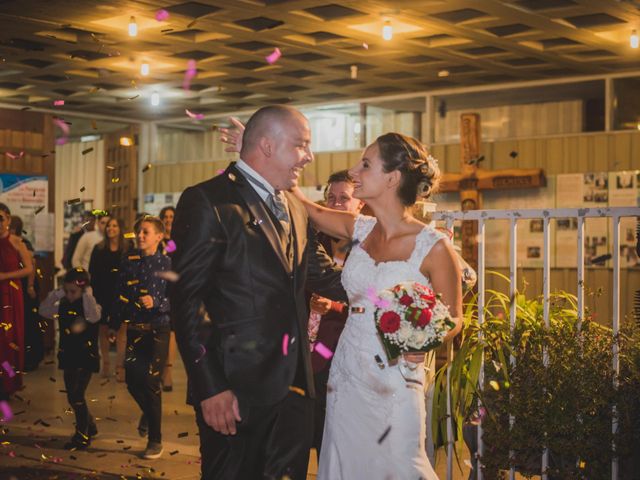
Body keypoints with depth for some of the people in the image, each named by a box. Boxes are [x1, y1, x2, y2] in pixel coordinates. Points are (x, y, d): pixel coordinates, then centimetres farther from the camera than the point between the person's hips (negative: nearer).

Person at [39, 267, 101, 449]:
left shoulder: (90, 304, -13)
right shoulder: (63, 305, 5)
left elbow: (93, 317, -33)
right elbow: (44, 311, 4)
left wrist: (88, 295, -25)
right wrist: (56, 294, -4)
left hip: (86, 358, -7)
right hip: (68, 357, 7)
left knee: (77, 396, -9)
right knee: (73, 397, 15)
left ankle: (82, 436, 2)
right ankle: (90, 426, 34)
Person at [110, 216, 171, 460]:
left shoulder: (167, 264, -7)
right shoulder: (129, 261, 5)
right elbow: (120, 295, 12)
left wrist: (155, 302, -26)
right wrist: (114, 325, 14)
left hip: (158, 330, -4)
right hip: (134, 329, 4)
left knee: (151, 380, -6)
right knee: (132, 378, 4)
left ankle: (155, 440, 6)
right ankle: (148, 411, 40)